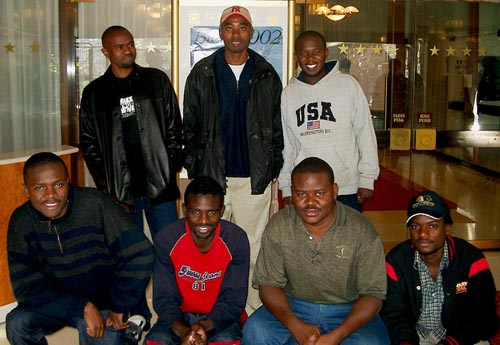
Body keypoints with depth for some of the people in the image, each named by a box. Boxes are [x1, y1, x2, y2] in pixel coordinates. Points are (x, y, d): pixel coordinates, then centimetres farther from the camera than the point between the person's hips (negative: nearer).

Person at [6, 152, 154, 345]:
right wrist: (83, 307, -25)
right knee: (17, 324, -20)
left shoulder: (94, 205, -24)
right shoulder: (21, 222, -13)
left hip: (104, 302, -2)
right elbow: (25, 288, -14)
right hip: (56, 301, 3)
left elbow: (139, 254, -24)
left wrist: (119, 306, -14)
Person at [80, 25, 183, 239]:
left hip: (160, 189, 0)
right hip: (120, 194, 0)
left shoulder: (157, 80, 7)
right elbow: (89, 145, 7)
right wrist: (106, 190, -1)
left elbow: (174, 129, 8)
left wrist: (171, 170, 0)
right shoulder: (94, 93, 7)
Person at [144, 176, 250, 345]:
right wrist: (183, 331, -32)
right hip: (179, 316, 1)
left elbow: (234, 301, -14)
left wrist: (205, 326, -32)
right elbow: (164, 299, -12)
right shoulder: (165, 239, -16)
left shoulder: (237, 239, -18)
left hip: (219, 317, -1)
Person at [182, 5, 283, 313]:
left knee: (253, 248, 6)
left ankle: (255, 312, 17)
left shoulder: (267, 75, 7)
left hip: (255, 177, 0)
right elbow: (190, 125, 8)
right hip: (212, 175, 0)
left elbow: (278, 126, 10)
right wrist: (194, 167, 3)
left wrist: (273, 167, 4)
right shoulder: (202, 73, 6)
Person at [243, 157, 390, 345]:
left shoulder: (362, 231, -13)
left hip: (348, 310, 0)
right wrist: (295, 325, -22)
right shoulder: (278, 226, -8)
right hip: (293, 307, 1)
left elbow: (373, 293, -10)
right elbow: (268, 282, -4)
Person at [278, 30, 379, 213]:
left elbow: (365, 133, 0)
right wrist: (286, 188, 10)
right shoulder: (289, 93, 8)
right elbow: (286, 143, 11)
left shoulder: (347, 84, -1)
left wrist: (367, 179, -3)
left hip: (347, 190, -2)